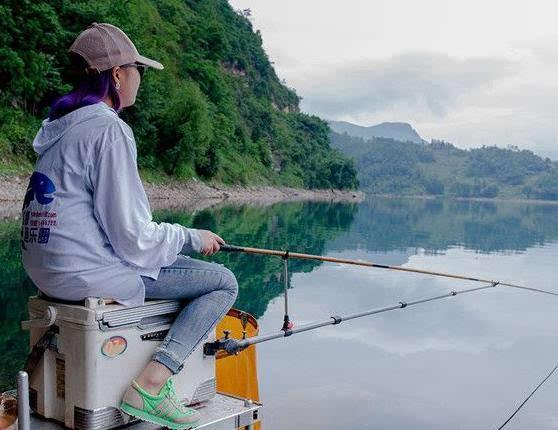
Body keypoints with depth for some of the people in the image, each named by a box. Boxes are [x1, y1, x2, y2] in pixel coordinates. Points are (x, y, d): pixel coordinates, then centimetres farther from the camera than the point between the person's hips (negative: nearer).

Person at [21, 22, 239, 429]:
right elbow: (132, 236, -19)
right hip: (88, 271, -10)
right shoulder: (109, 130, -17)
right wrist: (193, 237, -2)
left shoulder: (62, 123, 13)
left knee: (183, 262, 26)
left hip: (49, 268, 10)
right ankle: (149, 386, -11)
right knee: (223, 282, -3)